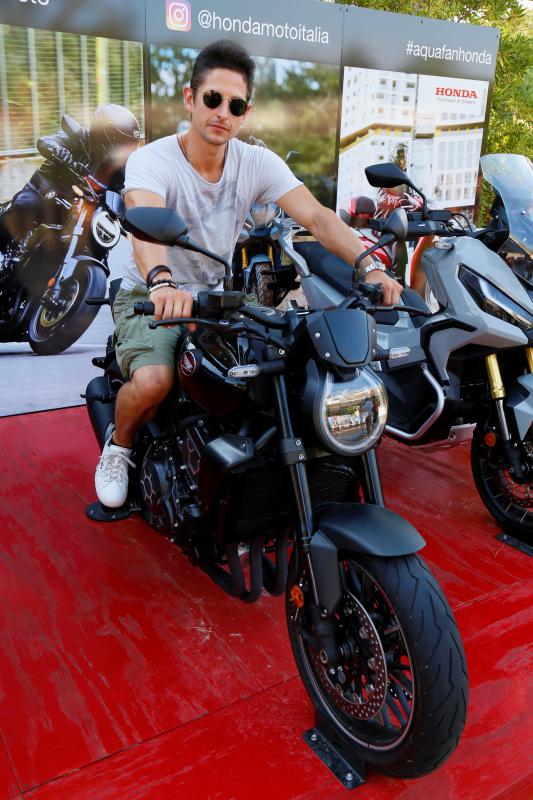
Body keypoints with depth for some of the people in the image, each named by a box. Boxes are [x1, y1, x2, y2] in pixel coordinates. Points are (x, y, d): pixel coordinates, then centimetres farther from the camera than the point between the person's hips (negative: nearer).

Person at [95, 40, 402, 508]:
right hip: (150, 297, -4)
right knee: (153, 382, -31)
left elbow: (317, 217, -18)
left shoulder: (258, 163, -6)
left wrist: (370, 267, -34)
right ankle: (119, 447, 5)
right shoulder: (151, 161, -17)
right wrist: (162, 282, -60)